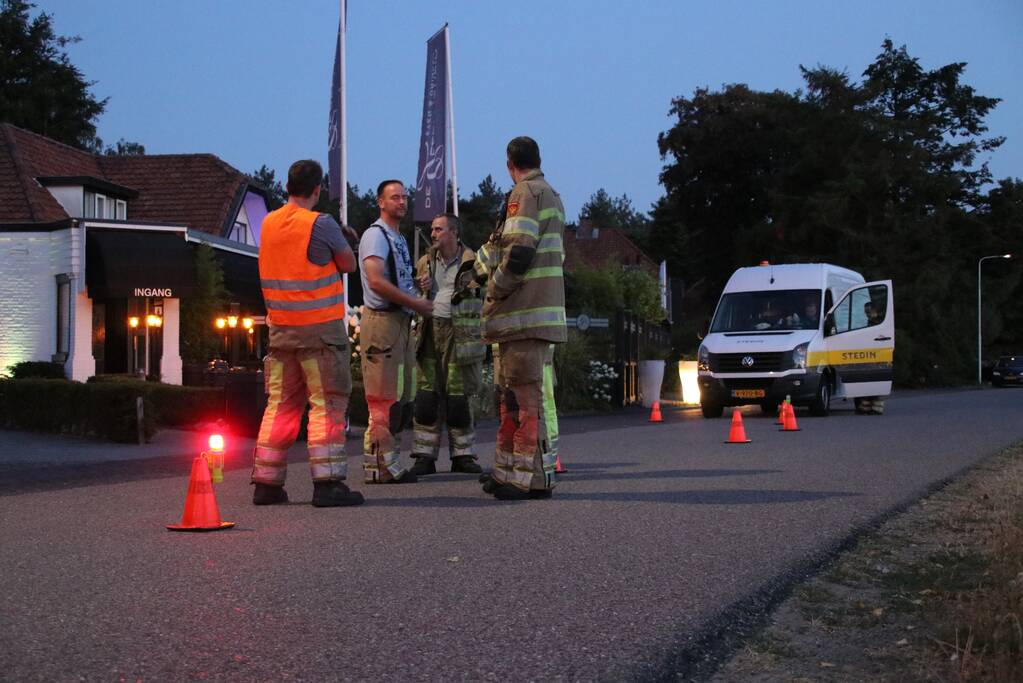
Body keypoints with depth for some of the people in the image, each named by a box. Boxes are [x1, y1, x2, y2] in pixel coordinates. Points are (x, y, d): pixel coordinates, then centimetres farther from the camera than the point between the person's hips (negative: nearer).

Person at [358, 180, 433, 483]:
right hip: (382, 319, -10)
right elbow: (377, 282, -20)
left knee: (397, 397, 11)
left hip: (400, 320, 10)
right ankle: (380, 466, -10)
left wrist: (418, 302, 6)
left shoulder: (399, 239, 22)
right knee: (383, 398, -11)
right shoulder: (375, 235, -9)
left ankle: (389, 463, 15)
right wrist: (416, 303, -15)